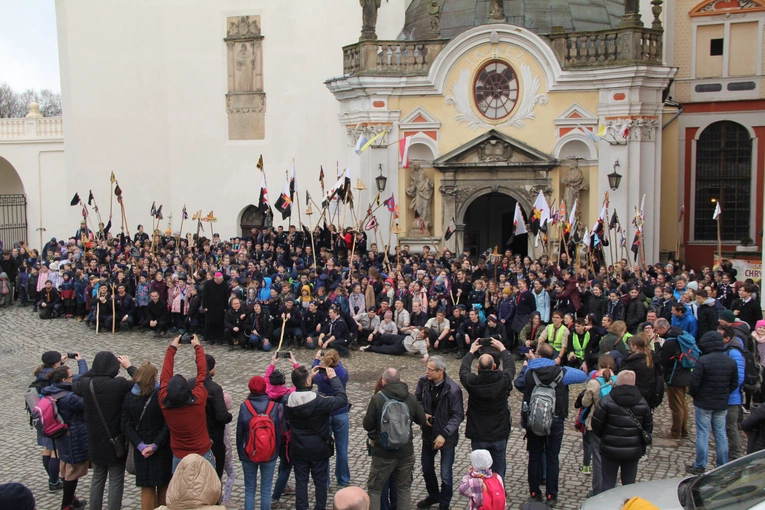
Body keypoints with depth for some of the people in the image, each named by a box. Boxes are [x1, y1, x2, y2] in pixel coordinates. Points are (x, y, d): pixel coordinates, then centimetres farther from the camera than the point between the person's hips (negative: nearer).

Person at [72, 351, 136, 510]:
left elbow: (74, 385, 14)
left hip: (95, 442, 4)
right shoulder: (119, 384, -21)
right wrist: (129, 367, 3)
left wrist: (94, 369, 13)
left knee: (97, 478, 20)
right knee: (116, 481, 7)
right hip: (115, 442, -4)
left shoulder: (86, 384, -10)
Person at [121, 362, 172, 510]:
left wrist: (140, 445, -9)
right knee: (164, 485, 12)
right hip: (162, 449, -3)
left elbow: (126, 426, -5)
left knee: (147, 487, 13)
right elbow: (168, 424, -20)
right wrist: (156, 445, -15)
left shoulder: (128, 397, -2)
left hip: (141, 450, 3)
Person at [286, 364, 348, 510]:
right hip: (319, 449, -3)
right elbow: (342, 399, -17)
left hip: (298, 450, 3)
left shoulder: (289, 400, -11)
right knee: (320, 481, 16)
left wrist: (310, 375, 7)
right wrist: (333, 378, -11)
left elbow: (300, 390, 12)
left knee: (301, 481, 14)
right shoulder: (319, 401, -26)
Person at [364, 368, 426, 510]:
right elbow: (422, 420, 6)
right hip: (406, 453, 3)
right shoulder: (411, 398, -6)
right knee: (404, 488, 18)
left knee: (374, 489, 11)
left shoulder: (377, 399, -16)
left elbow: (367, 425, -11)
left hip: (383, 454, -3)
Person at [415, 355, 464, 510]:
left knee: (445, 476, 5)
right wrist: (423, 414, -12)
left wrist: (444, 435, -23)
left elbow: (458, 416, -17)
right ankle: (433, 496, 47)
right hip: (428, 433, 5)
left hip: (447, 438, -5)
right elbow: (417, 400, 7)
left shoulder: (453, 390, -24)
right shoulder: (423, 382, -11)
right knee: (427, 469, 21)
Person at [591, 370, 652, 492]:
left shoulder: (607, 401, -12)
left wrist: (601, 436, 12)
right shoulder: (642, 403, -1)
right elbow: (648, 427, 6)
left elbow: (596, 424, -9)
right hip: (633, 451, 3)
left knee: (607, 483, 8)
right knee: (630, 484, 13)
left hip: (610, 450, -2)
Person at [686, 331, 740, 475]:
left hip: (704, 403, -5)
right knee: (720, 434, 12)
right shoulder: (731, 362, 1)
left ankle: (700, 466, 8)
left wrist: (693, 394, 3)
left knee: (702, 433, 3)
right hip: (722, 404, 5)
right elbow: (734, 384, 8)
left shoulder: (702, 361, -18)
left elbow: (694, 383, -17)